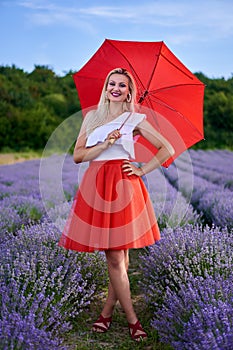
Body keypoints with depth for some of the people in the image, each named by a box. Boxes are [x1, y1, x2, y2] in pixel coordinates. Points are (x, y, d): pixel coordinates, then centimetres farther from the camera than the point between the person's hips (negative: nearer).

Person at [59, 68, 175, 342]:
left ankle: (108, 311, 17)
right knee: (113, 256, 1)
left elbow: (167, 149, 8)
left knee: (117, 254, -1)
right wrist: (105, 144, -7)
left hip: (123, 184, -2)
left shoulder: (135, 119, 8)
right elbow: (77, 155, 6)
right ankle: (132, 320, 10)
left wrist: (142, 170, 0)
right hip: (96, 185, 2)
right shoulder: (92, 118, 15)